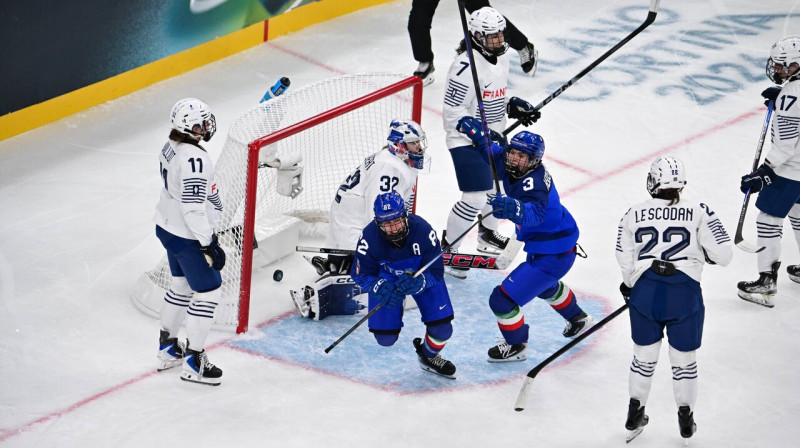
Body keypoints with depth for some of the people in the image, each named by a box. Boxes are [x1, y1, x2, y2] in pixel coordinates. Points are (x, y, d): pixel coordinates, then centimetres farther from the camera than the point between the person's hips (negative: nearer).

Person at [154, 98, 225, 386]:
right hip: (188, 237, -10)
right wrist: (208, 244, -24)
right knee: (208, 291, 1)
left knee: (182, 286, 24)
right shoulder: (194, 158, -28)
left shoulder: (170, 148, 2)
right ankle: (193, 362, 6)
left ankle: (168, 349, 36)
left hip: (168, 227, 10)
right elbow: (193, 206, -30)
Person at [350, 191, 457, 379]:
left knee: (442, 329, -10)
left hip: (422, 275, 0)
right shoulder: (369, 236, -32)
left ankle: (428, 356, 27)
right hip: (386, 280, 0)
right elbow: (361, 274, -19)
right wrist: (381, 288, -39)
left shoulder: (422, 230, -34)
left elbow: (435, 271, -25)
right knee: (385, 338, -4)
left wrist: (417, 282, -46)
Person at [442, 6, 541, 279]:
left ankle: (488, 235, 46)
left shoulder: (500, 57, 3)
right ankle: (447, 248, 4)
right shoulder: (467, 65, -25)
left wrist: (515, 106, 5)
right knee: (475, 199, -12)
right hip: (466, 140, -9)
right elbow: (452, 110, -24)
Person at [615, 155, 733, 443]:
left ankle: (635, 414, 27)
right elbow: (723, 255, -3)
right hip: (685, 293, -1)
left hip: (645, 291, 1)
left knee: (644, 355, 18)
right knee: (684, 357, 15)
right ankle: (686, 419, 25)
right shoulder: (698, 213, -2)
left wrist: (628, 285, 27)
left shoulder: (633, 215, 3)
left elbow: (625, 262, 7)